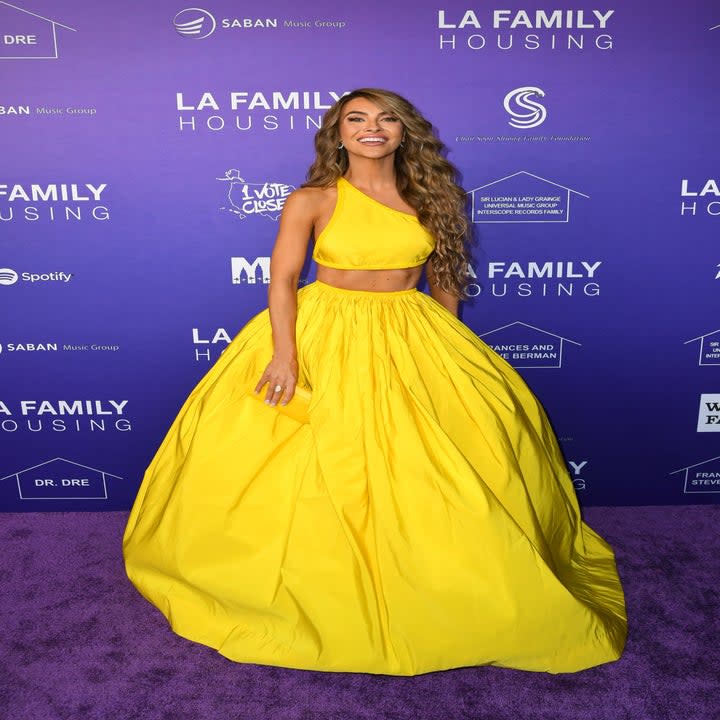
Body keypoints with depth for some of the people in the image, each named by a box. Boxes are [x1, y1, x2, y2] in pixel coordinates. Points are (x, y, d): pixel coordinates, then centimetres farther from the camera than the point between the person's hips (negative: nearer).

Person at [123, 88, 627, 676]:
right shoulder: (311, 202, -4)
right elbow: (282, 280, -8)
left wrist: (452, 346, 11)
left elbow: (445, 279, 11)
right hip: (325, 339, -2)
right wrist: (285, 354, -19)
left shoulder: (428, 199, 4)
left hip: (415, 341, 3)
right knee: (320, 464, -2)